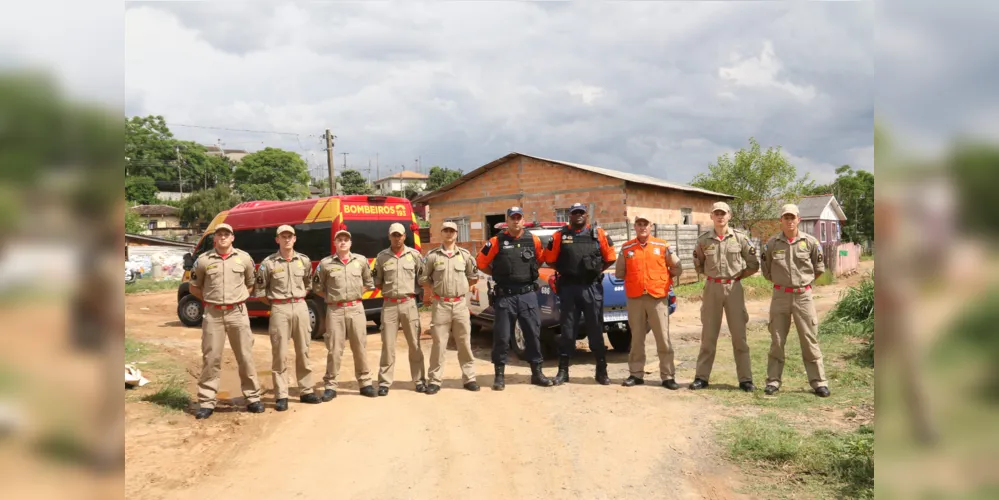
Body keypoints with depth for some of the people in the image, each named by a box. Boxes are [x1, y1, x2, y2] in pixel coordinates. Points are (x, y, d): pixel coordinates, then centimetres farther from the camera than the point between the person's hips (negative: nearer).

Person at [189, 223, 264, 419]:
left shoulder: (244, 258, 4)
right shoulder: (203, 260, 1)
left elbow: (250, 284, 17)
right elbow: (194, 287, 12)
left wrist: (239, 298, 4)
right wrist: (211, 299, 3)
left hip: (237, 313, 1)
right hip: (213, 314, 0)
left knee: (245, 357, 6)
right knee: (211, 358, 2)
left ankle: (253, 398, 15)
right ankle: (207, 402, 8)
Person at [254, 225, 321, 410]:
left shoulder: (304, 261, 6)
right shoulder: (268, 263, -4)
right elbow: (259, 290, 0)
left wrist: (299, 299, 11)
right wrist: (274, 304, 2)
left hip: (301, 307, 3)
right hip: (279, 309, -3)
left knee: (303, 351, 10)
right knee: (280, 354, -2)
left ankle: (306, 391, 19)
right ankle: (281, 396, 3)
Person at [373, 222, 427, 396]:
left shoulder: (414, 255, 3)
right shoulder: (382, 256, 4)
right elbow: (377, 282, 11)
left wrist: (415, 290, 0)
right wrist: (388, 289, 2)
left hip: (409, 303, 0)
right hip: (389, 305, 0)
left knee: (414, 343, 7)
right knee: (387, 344, 2)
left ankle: (420, 380, 15)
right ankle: (384, 382, 7)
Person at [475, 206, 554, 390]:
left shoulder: (534, 240, 4)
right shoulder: (496, 241, -3)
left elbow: (541, 259, 21)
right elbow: (481, 263, 4)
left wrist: (530, 273, 13)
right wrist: (499, 275, 6)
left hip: (528, 295, 2)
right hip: (505, 296, -2)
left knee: (533, 334, 7)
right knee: (502, 337, 2)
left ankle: (537, 372, 17)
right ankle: (500, 374, 11)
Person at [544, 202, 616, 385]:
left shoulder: (598, 234, 4)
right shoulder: (560, 236, 5)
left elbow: (610, 258, 9)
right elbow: (550, 259, 10)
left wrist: (596, 271, 5)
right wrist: (565, 271, 7)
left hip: (592, 288, 0)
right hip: (568, 288, 0)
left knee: (596, 330, 4)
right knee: (567, 330, 6)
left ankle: (601, 371, 12)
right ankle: (563, 371, 13)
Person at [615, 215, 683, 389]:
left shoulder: (662, 246, 3)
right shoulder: (626, 248, 6)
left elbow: (677, 269, 8)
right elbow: (619, 273, 13)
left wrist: (663, 278, 6)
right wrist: (634, 279, 9)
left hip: (658, 298, -1)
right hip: (635, 299, 2)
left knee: (663, 338, 0)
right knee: (636, 338, 8)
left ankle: (668, 376, 5)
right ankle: (636, 374, 16)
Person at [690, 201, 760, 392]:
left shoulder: (740, 238, -1)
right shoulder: (703, 240, 2)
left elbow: (754, 265, 5)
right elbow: (698, 265, 15)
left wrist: (737, 275, 3)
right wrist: (713, 275, 9)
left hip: (734, 288, -1)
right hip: (712, 288, 1)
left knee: (739, 335, 3)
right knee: (708, 335, 7)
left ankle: (745, 379, 9)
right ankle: (701, 377, 13)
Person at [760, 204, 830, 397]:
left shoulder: (810, 242, -3)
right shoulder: (772, 243, 0)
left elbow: (819, 269, 9)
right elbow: (766, 271, 11)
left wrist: (803, 280, 11)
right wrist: (781, 281, 9)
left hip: (803, 295, -1)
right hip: (780, 295, 1)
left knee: (810, 340, 3)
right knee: (777, 341, 6)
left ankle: (818, 382, 10)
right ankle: (773, 381, 14)